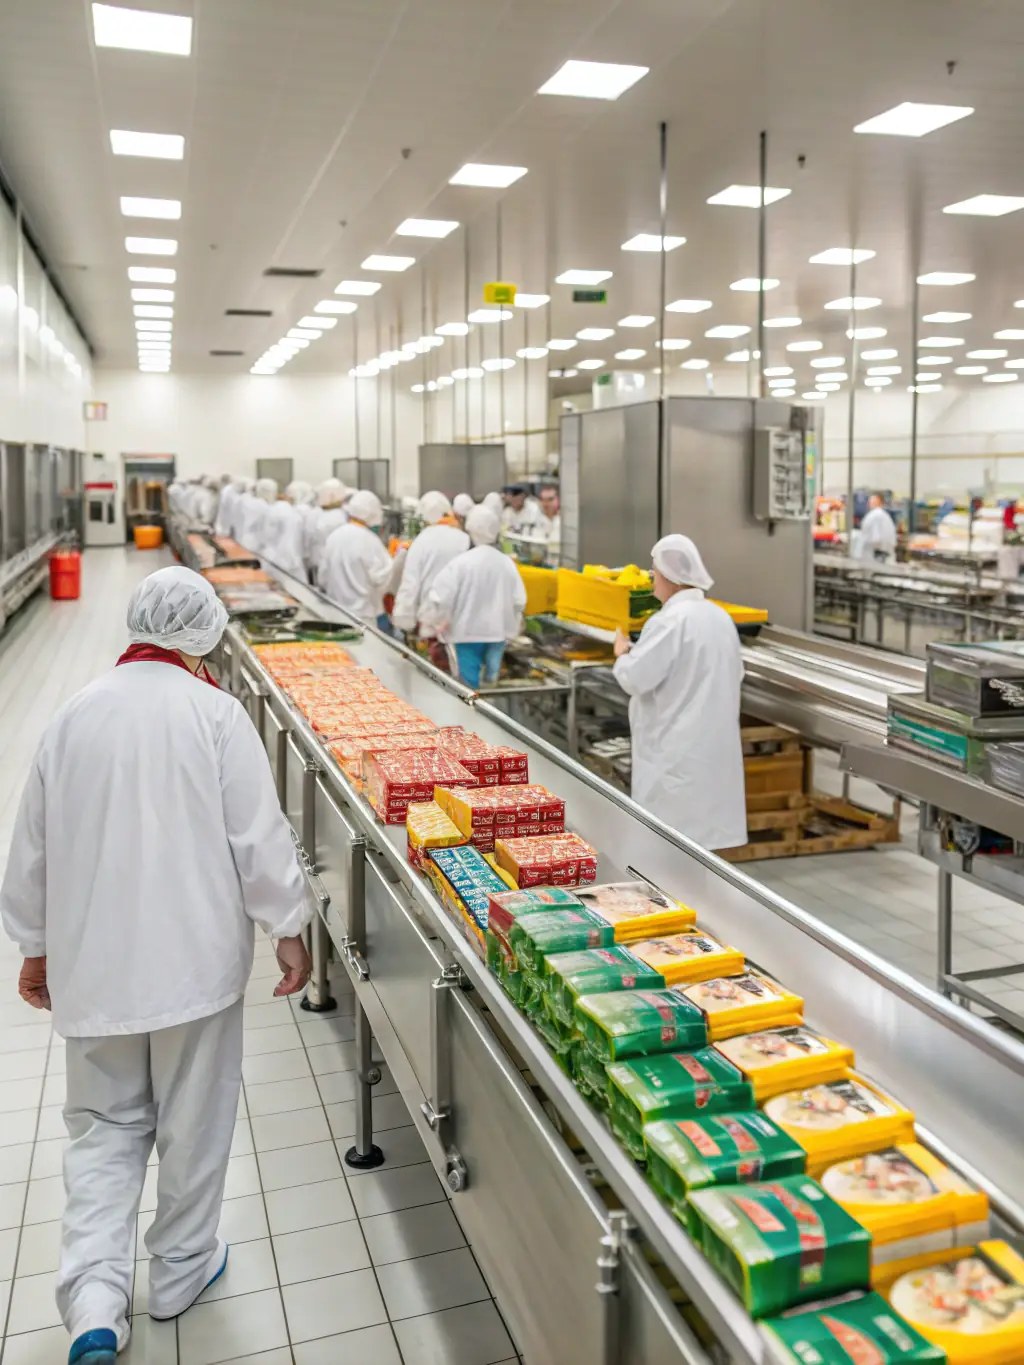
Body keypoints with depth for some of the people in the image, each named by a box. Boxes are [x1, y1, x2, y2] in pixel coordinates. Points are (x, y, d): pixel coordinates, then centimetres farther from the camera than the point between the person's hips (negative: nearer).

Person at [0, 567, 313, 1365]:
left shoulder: (75, 716, 0)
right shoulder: (214, 713, -12)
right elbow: (258, 836, -12)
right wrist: (288, 928, 1)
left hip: (93, 964, 3)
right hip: (196, 958, -3)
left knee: (104, 1126, 17)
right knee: (193, 1122, 15)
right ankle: (180, 1274, 32)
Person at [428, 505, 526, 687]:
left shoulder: (461, 562, -15)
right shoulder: (507, 563, -3)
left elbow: (441, 596, -15)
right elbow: (519, 600, 0)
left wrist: (442, 621, 3)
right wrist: (512, 626, 18)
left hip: (467, 631, -4)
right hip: (498, 631, 4)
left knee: (469, 684, 1)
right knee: (491, 679, 16)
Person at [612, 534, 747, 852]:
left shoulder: (670, 621, -18)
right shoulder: (720, 617, 9)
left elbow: (635, 678, -19)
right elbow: (735, 675, 20)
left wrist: (622, 652, 0)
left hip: (677, 748, -8)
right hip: (714, 742, 8)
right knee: (700, 823, 15)